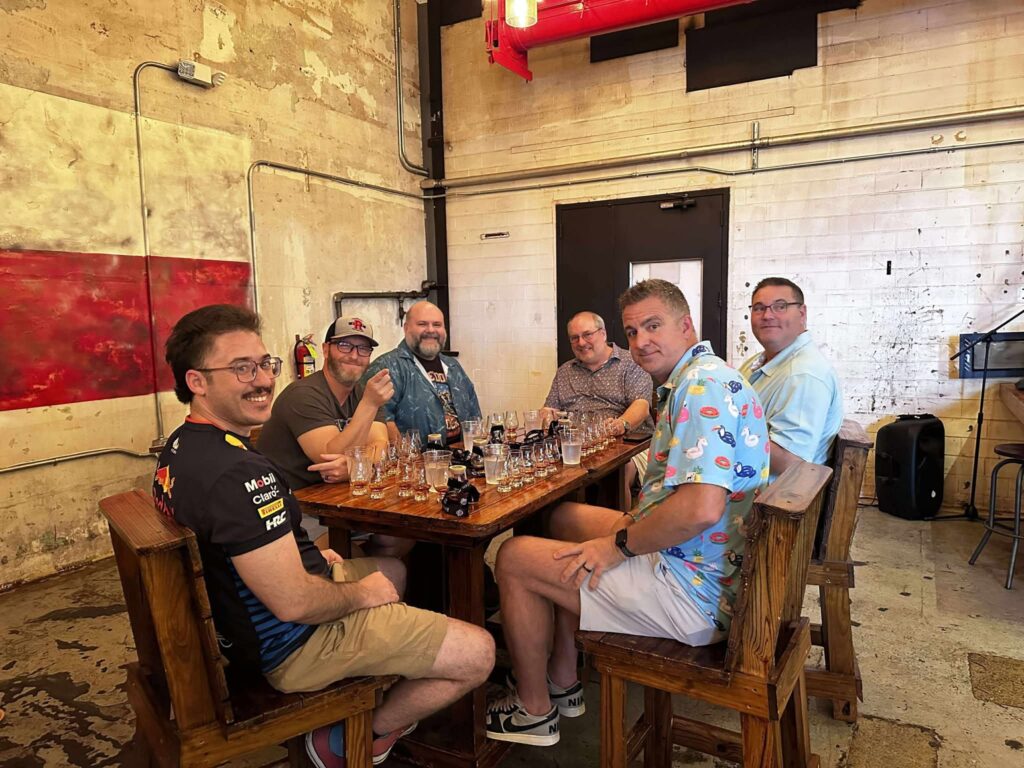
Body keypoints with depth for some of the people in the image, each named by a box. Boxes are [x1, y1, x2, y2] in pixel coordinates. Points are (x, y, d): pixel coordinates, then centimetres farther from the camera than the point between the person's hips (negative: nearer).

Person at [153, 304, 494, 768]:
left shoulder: (181, 448, 2)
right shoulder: (238, 472, -32)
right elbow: (293, 602, -32)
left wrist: (308, 554, 10)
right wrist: (363, 593, -13)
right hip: (291, 643, -10)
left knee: (393, 571, 30)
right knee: (479, 654, -7)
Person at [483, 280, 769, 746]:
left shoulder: (702, 386, -22)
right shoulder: (700, 380, 12)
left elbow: (700, 508, -33)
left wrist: (619, 545, -18)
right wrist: (627, 531, 6)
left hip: (694, 593, -11)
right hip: (703, 566, 11)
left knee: (514, 558, -4)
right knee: (565, 517, 24)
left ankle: (533, 710, 18)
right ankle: (562, 682, 30)